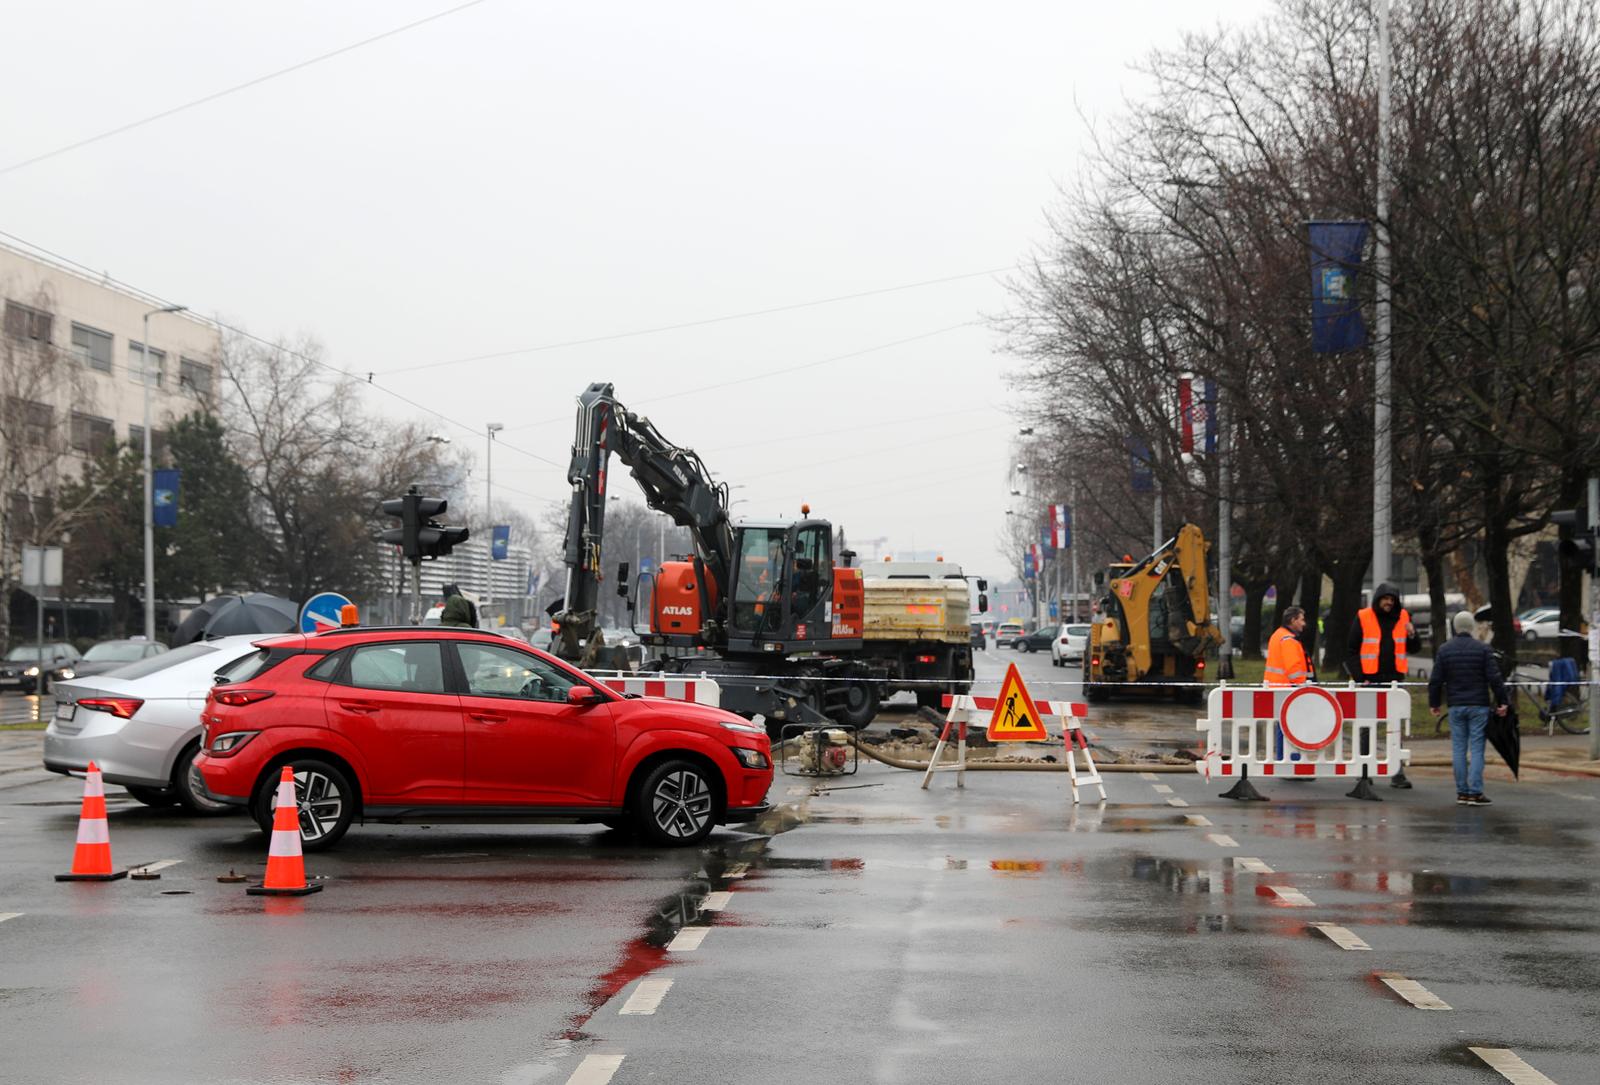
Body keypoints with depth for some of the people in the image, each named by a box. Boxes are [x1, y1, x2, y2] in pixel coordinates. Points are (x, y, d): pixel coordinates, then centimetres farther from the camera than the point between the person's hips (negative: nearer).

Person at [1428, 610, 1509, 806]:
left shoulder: (1444, 651, 3)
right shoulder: (1483, 649, -4)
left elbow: (1436, 680, 4)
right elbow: (1494, 678, -7)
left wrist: (1434, 703, 15)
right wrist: (1502, 701, 1)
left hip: (1456, 707, 2)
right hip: (1479, 705, -2)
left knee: (1459, 749, 6)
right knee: (1476, 749, -2)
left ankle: (1462, 792, 6)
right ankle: (1475, 792, -6)